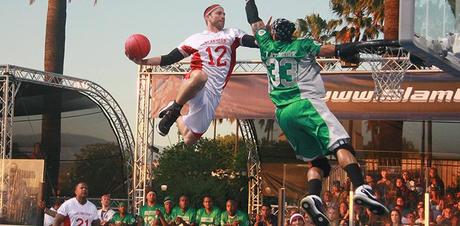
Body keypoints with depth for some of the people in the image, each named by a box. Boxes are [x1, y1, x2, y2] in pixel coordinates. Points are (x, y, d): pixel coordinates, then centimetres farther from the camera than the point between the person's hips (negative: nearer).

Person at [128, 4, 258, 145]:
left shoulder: (231, 34, 20)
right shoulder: (196, 39, 16)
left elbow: (257, 42, 5)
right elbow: (169, 59, 14)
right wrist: (143, 62, 3)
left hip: (213, 94, 2)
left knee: (189, 139, 1)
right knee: (199, 75, -42)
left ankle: (176, 118, 33)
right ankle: (173, 109, -19)